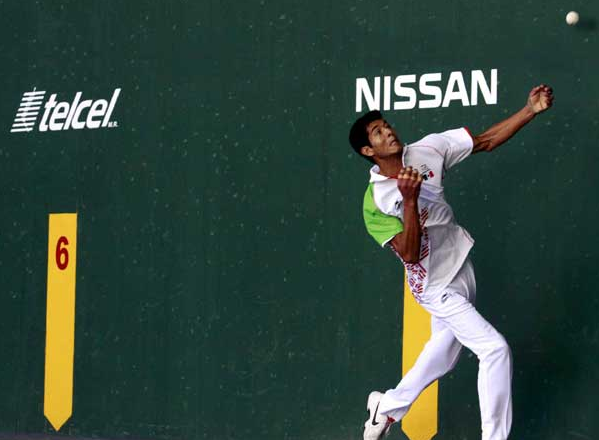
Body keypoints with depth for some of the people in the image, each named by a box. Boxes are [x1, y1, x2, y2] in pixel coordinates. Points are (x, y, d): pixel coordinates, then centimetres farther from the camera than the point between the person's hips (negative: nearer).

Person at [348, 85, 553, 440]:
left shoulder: (426, 150, -6)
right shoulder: (376, 202, -19)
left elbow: (487, 141, -3)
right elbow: (410, 254, -25)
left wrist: (531, 110, -13)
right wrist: (409, 201, -36)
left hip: (461, 267, 7)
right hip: (437, 287, -7)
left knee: (442, 353, 21)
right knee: (495, 349, -14)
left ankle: (388, 407, 40)